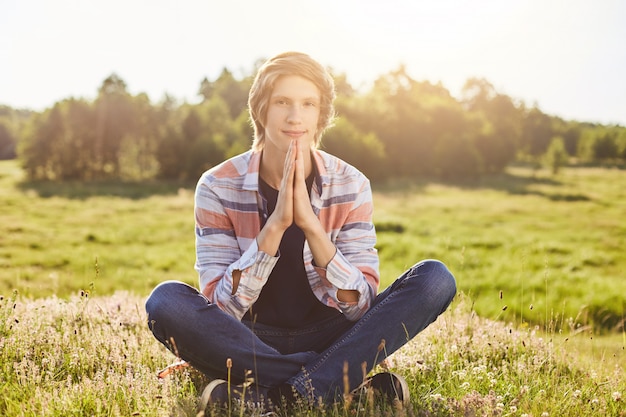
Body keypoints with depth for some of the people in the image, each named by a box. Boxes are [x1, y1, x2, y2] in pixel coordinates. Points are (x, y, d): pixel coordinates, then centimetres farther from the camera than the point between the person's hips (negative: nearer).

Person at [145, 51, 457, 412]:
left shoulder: (351, 185, -7)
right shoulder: (218, 187, -10)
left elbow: (363, 306, -13)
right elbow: (220, 309, -17)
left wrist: (310, 223, -26)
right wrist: (275, 224, -29)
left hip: (329, 338, 2)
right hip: (250, 342, -1)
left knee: (435, 278, -19)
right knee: (166, 301, -29)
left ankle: (259, 394, -27)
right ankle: (349, 386, -26)